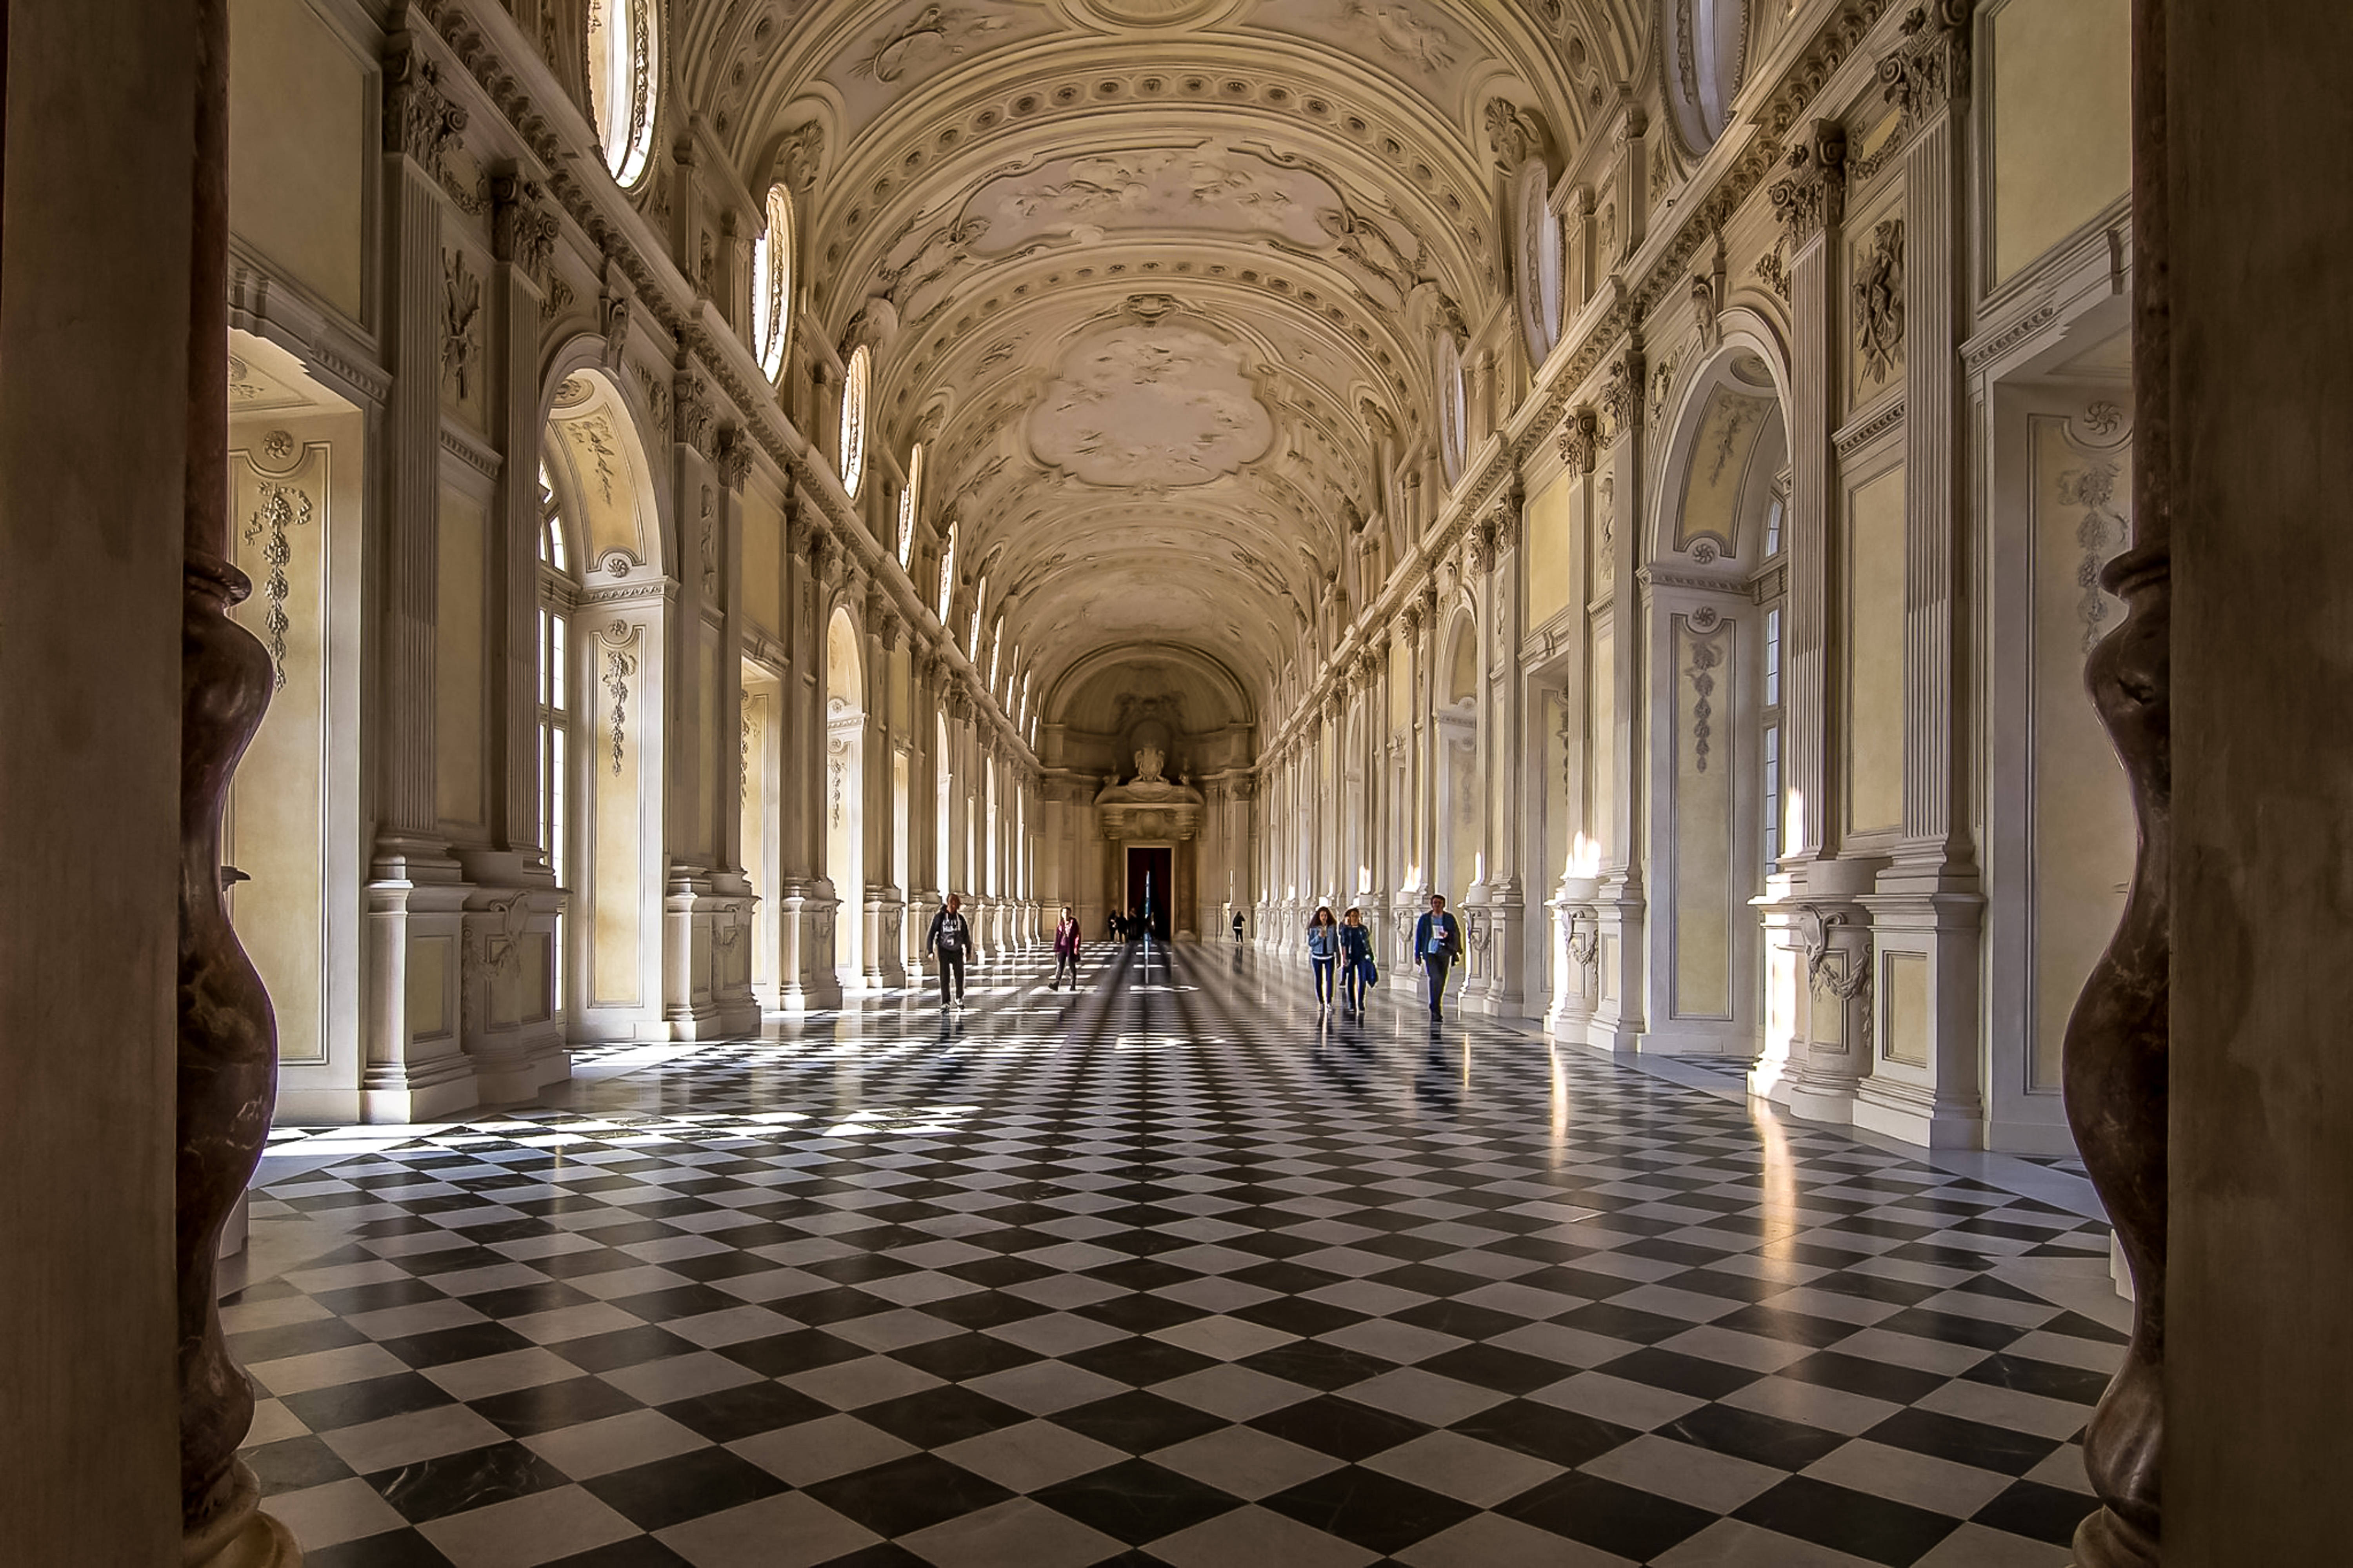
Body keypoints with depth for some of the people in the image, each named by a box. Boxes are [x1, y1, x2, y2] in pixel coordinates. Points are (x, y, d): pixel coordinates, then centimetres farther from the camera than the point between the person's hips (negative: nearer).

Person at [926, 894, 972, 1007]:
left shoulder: (960, 918, 5)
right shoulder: (940, 917, -5)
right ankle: (945, 1002, 4)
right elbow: (932, 933, -5)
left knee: (960, 975, -3)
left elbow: (966, 935, 14)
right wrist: (931, 950, -10)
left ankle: (959, 998, 17)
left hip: (957, 951, 2)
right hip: (944, 950, -2)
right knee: (944, 977, -3)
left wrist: (968, 950, 14)